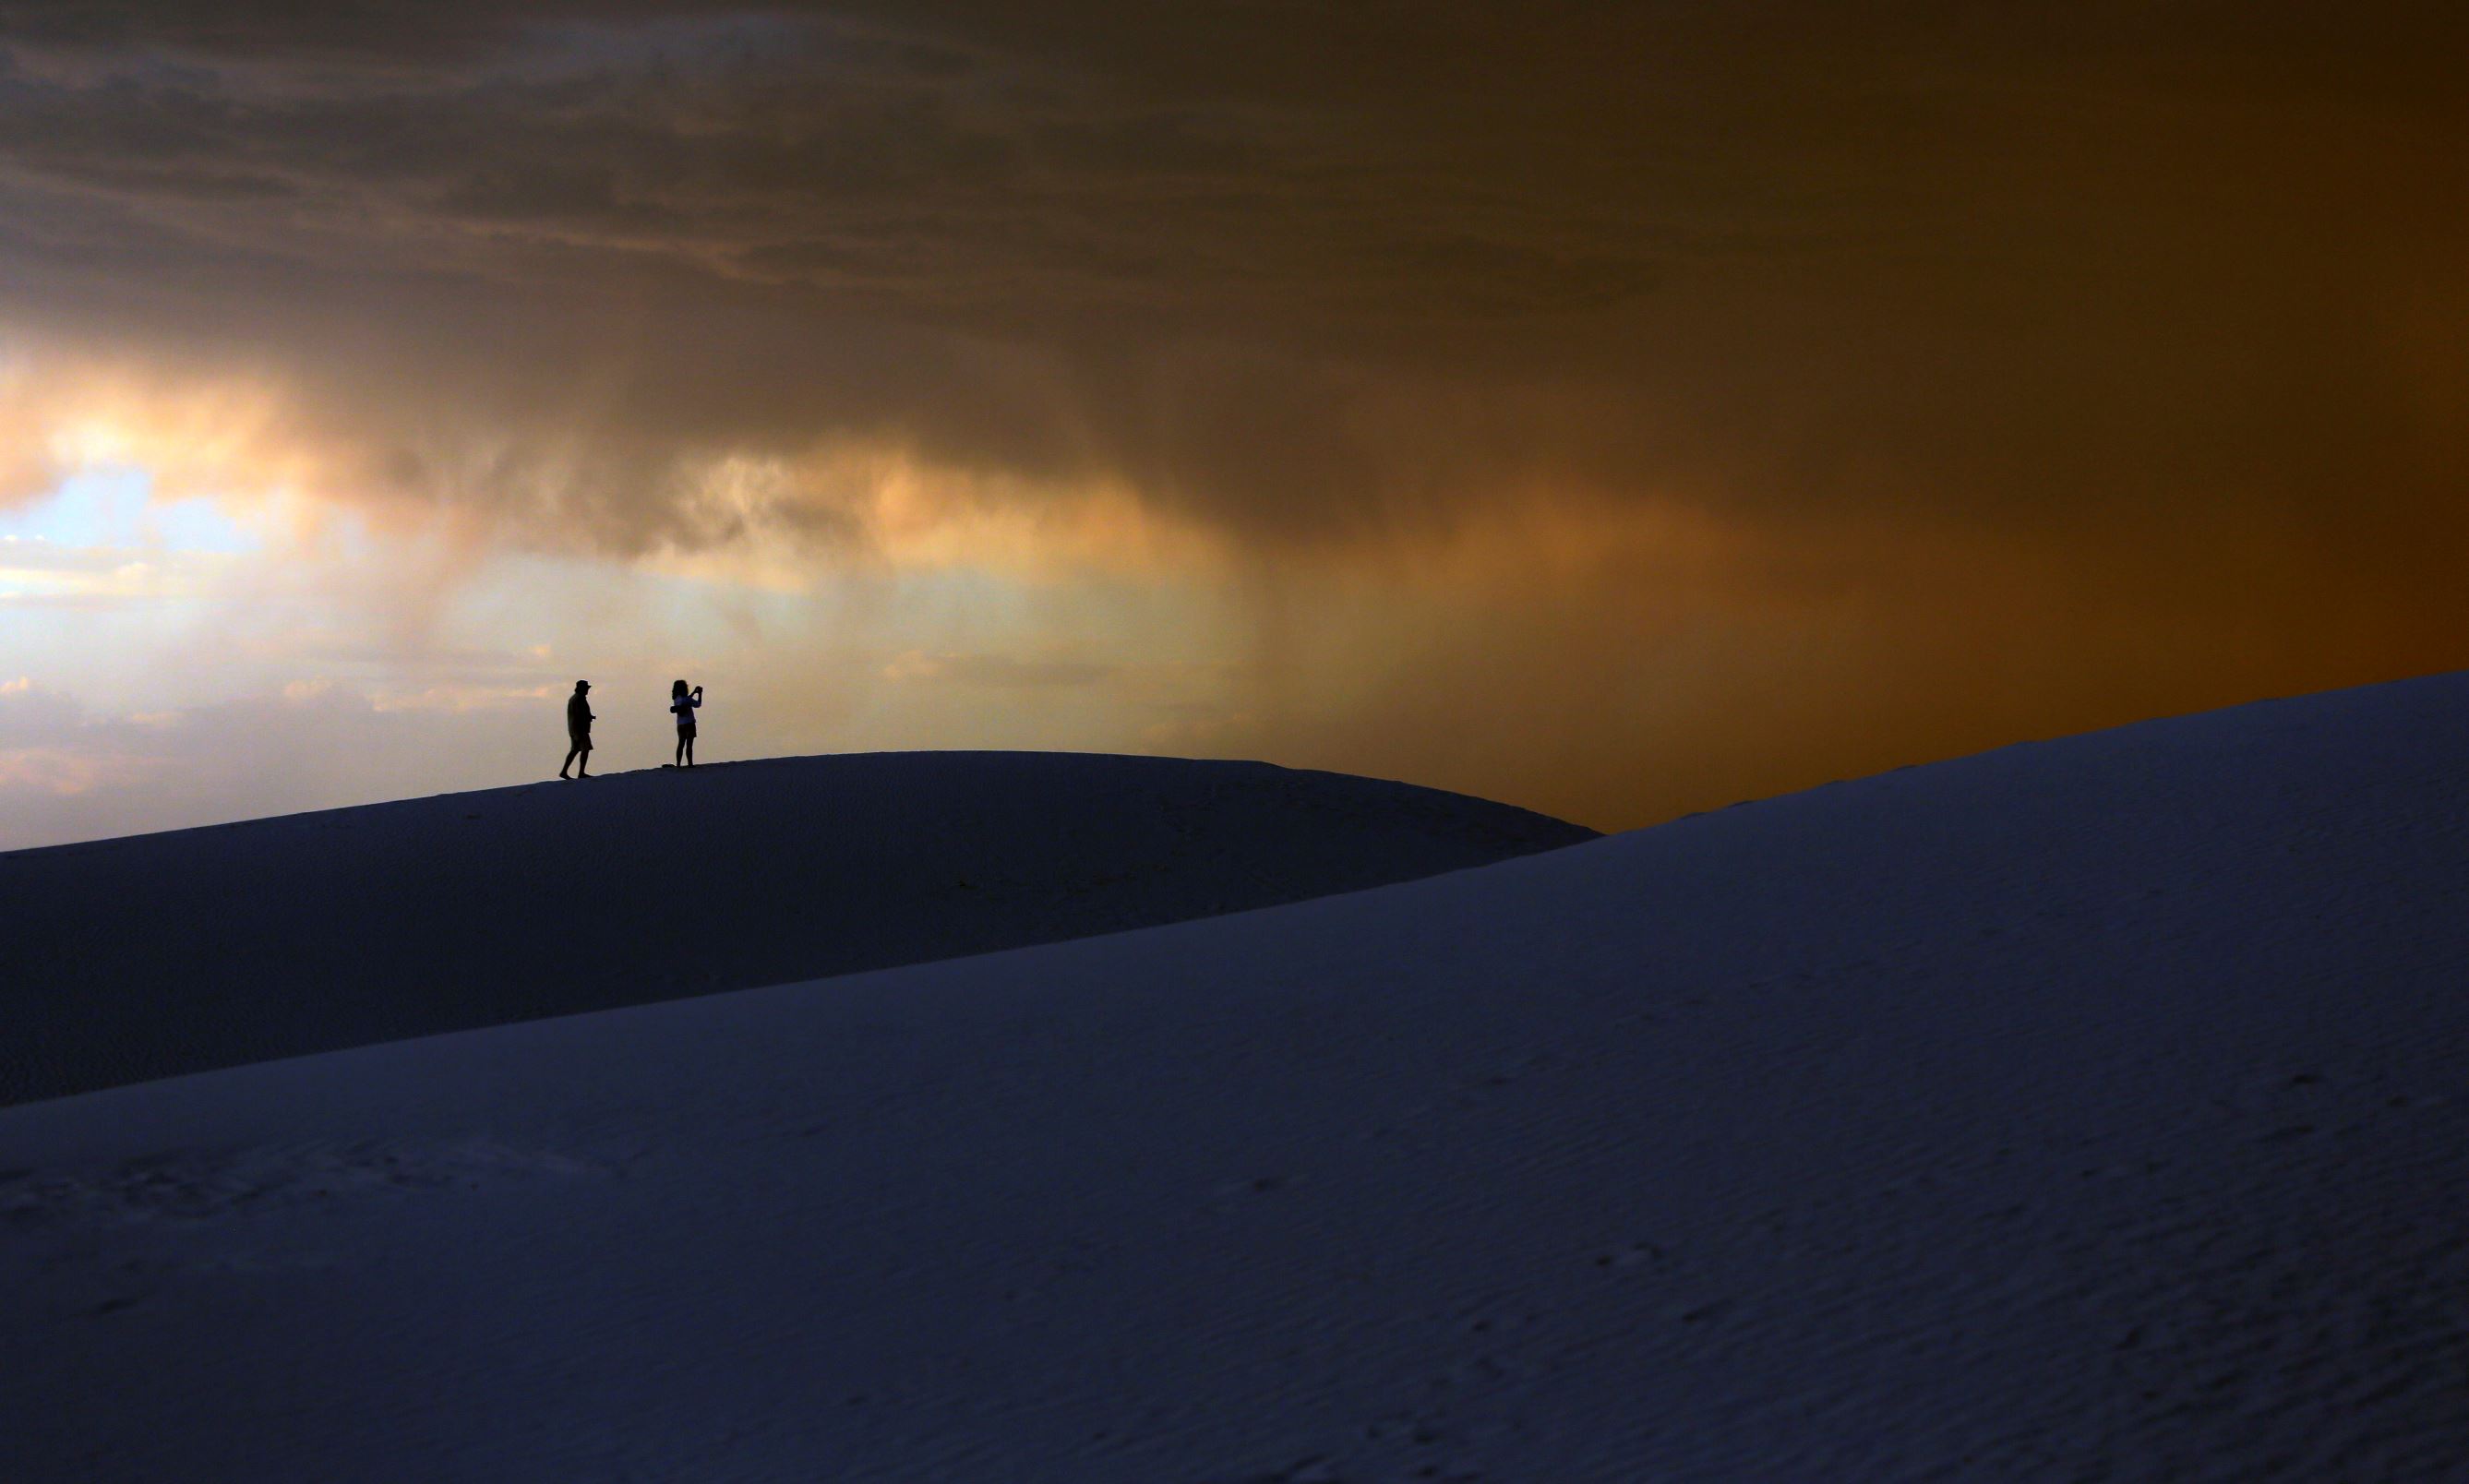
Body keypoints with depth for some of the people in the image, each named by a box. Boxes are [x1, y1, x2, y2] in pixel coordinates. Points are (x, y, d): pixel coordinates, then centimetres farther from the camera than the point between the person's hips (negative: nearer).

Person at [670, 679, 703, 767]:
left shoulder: (676, 699, 7)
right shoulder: (686, 699, -13)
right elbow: (698, 704, -3)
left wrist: (694, 692, 29)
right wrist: (700, 694, 10)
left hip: (680, 725, 7)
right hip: (689, 724, -7)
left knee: (681, 744, 10)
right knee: (689, 745, -7)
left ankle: (678, 764, 7)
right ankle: (690, 764, -9)